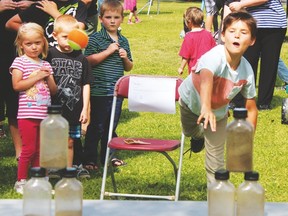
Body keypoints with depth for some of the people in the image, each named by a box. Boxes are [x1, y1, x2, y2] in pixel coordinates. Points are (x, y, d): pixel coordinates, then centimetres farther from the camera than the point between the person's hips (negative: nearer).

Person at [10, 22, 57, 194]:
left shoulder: (46, 65, 14)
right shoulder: (20, 62, -2)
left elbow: (54, 90, 13)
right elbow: (17, 85, -14)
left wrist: (48, 77, -5)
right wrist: (37, 77, -15)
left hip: (44, 114, 6)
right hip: (28, 113, -5)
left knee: (39, 150, 11)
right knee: (29, 149, -5)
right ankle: (21, 181, 5)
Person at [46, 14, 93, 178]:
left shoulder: (81, 59, 3)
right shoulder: (50, 55, -4)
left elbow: (86, 85, 6)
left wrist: (85, 108, 2)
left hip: (74, 109, 2)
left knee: (70, 141, 10)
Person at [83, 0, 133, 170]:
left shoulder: (123, 41, 11)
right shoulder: (95, 39, -6)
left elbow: (129, 67, 17)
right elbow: (88, 61, -17)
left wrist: (126, 58, -4)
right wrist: (108, 51, -19)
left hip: (117, 91, 6)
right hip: (99, 91, -5)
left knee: (112, 126, 15)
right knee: (96, 126, 0)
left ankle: (108, 156, 27)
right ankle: (90, 158, 8)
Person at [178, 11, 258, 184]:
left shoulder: (247, 71, -27)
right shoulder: (215, 56, -42)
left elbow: (251, 109, -14)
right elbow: (206, 77, -64)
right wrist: (206, 107, -82)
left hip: (219, 111, 2)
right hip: (191, 101, -2)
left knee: (216, 160, 0)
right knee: (189, 132, 28)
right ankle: (199, 134, 62)